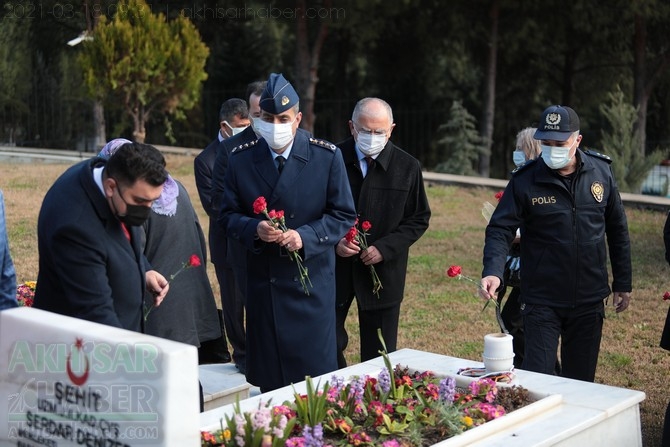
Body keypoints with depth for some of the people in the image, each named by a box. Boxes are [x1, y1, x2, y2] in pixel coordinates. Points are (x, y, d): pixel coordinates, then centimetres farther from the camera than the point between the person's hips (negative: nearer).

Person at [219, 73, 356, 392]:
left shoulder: (327, 156, -4)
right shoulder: (240, 159, 2)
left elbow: (343, 215, -2)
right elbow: (228, 214, 7)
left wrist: (305, 236, -18)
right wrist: (254, 229, -16)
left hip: (311, 280, -2)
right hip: (262, 280, 2)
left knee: (315, 372, 3)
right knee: (267, 378, 9)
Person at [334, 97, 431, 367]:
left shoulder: (407, 167, -2)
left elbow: (419, 219, 3)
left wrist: (385, 248, -11)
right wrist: (334, 241, -14)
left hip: (383, 272, 0)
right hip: (335, 269, 0)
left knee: (378, 355, 7)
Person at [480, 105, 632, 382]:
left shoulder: (600, 172, 0)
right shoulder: (525, 180, -9)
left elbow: (617, 229, 8)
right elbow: (500, 230, -11)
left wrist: (623, 283, 10)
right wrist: (493, 271, -29)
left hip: (589, 300, 3)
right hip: (542, 301, -3)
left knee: (582, 380, 14)